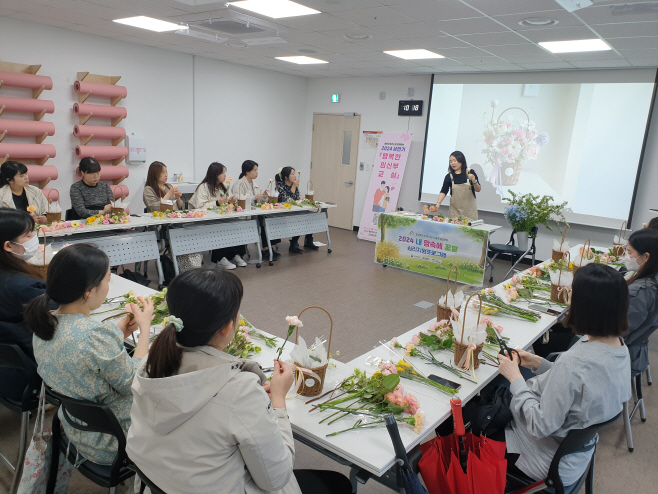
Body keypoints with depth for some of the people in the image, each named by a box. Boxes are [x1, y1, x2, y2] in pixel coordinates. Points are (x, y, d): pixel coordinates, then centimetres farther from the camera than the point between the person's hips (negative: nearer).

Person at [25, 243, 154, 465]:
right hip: (109, 444, -8)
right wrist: (145, 327, -13)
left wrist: (118, 334, -1)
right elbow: (132, 385, -20)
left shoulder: (45, 324, -7)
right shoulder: (98, 334, -34)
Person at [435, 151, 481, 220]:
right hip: (455, 210, 1)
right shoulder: (449, 176, 1)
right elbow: (443, 192, -7)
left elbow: (478, 190, 3)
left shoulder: (470, 173, 0)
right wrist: (438, 203, -23)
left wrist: (474, 181, -16)